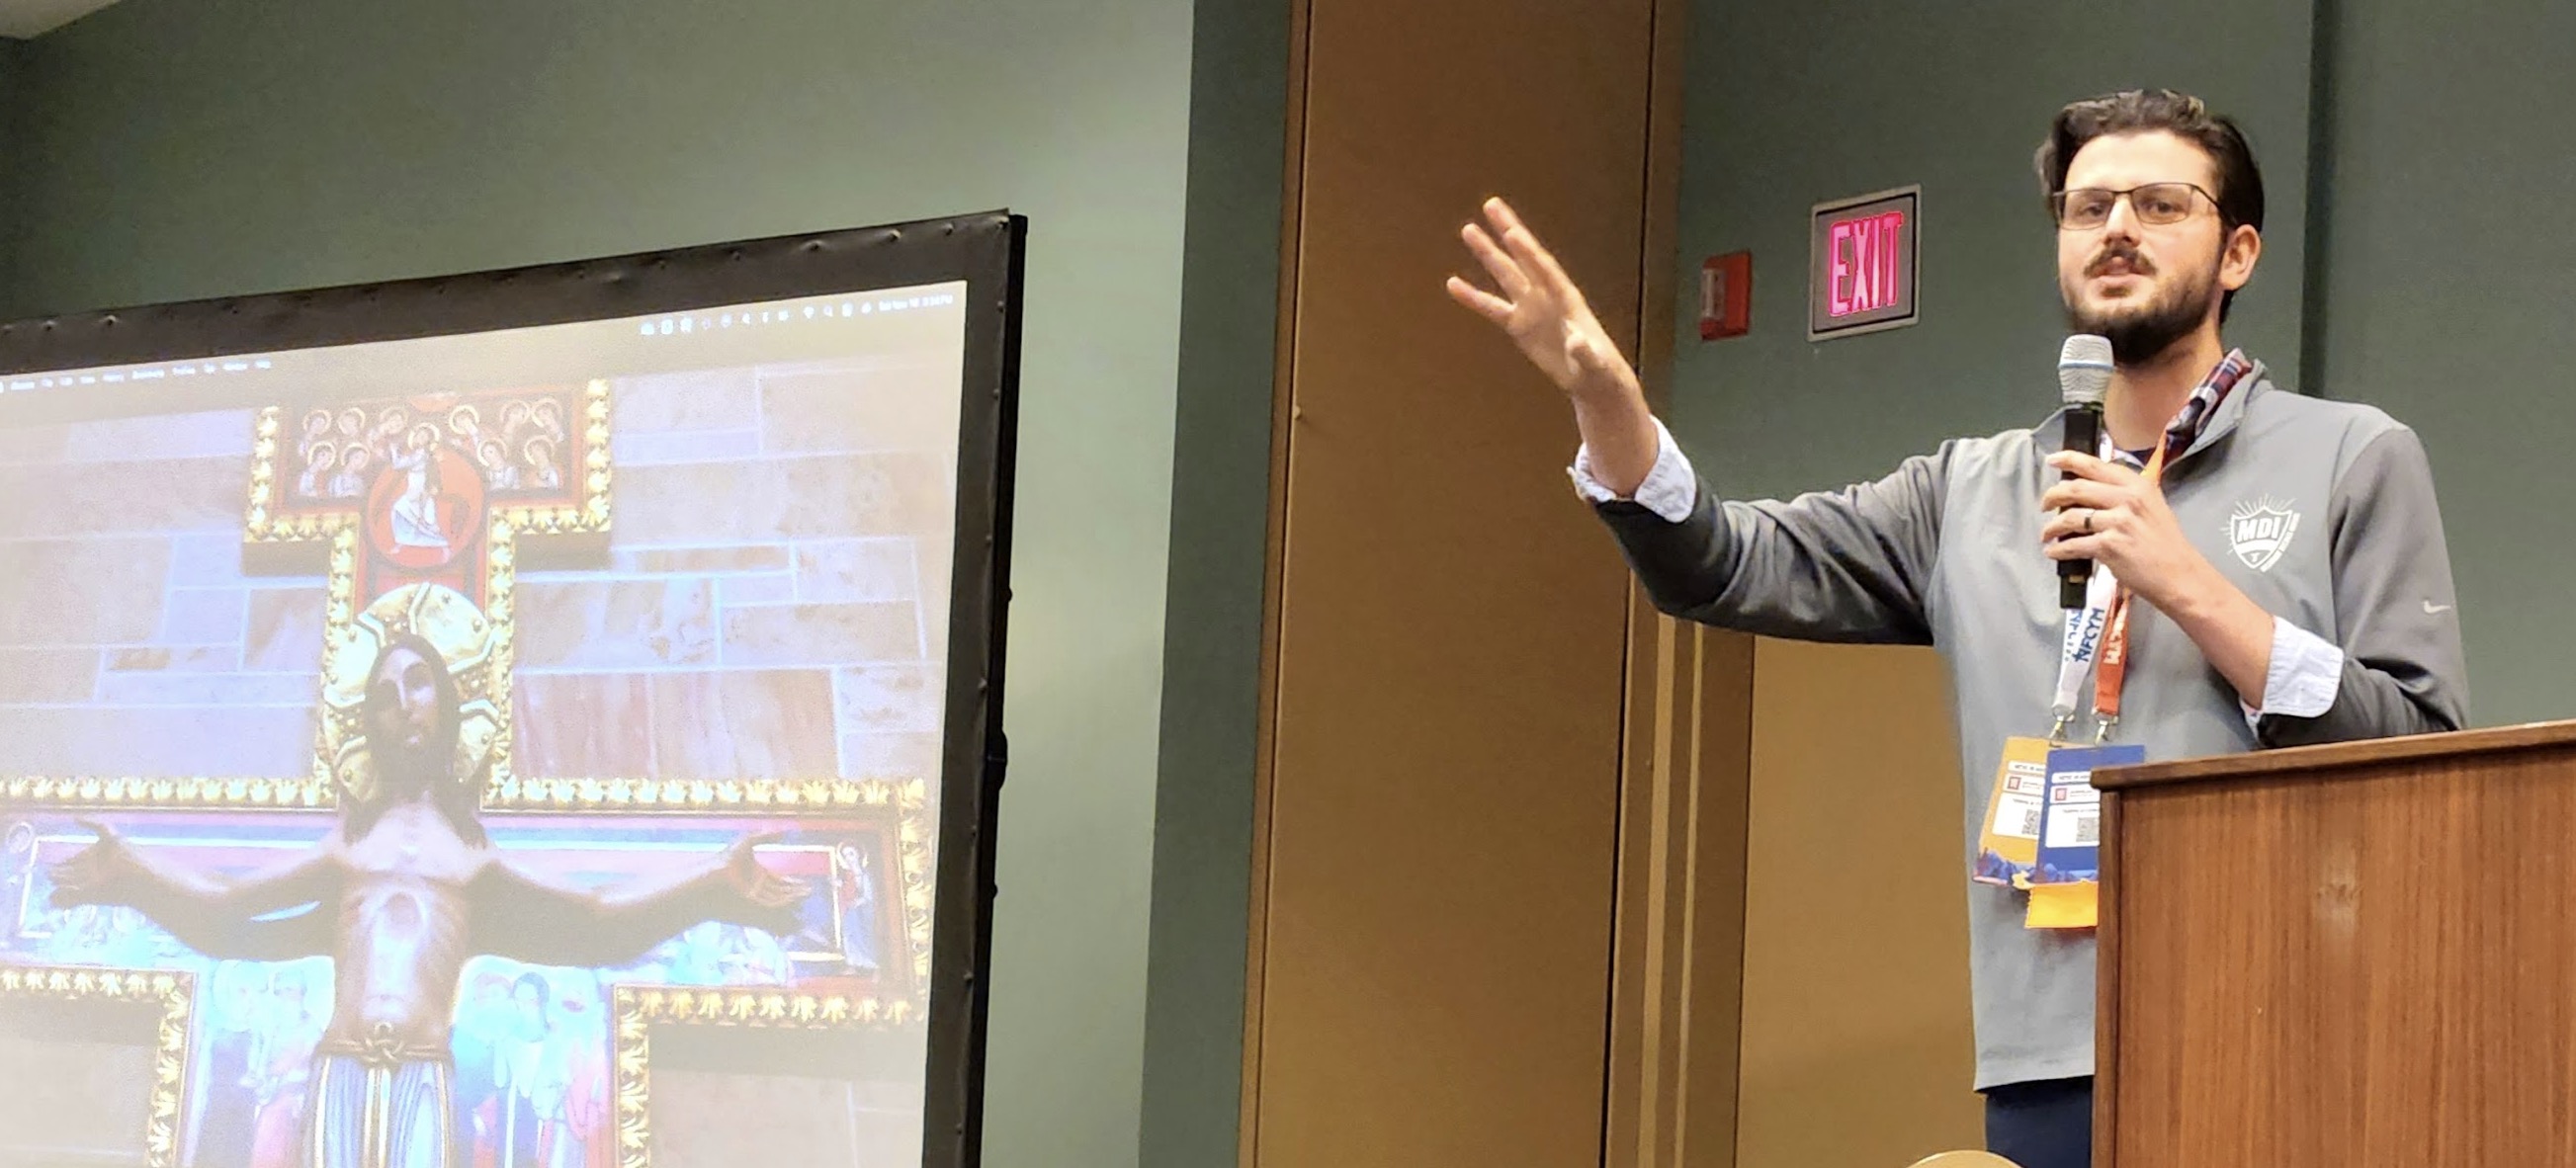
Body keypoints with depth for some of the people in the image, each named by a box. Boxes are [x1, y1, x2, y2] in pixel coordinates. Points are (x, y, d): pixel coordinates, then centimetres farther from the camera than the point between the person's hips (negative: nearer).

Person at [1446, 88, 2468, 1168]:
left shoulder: (2355, 459, 6)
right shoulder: (1972, 492, 16)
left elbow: (2426, 756, -2)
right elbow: (1731, 568, 7)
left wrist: (2190, 587, -9)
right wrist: (1607, 401, -10)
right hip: (2047, 1066, 3)